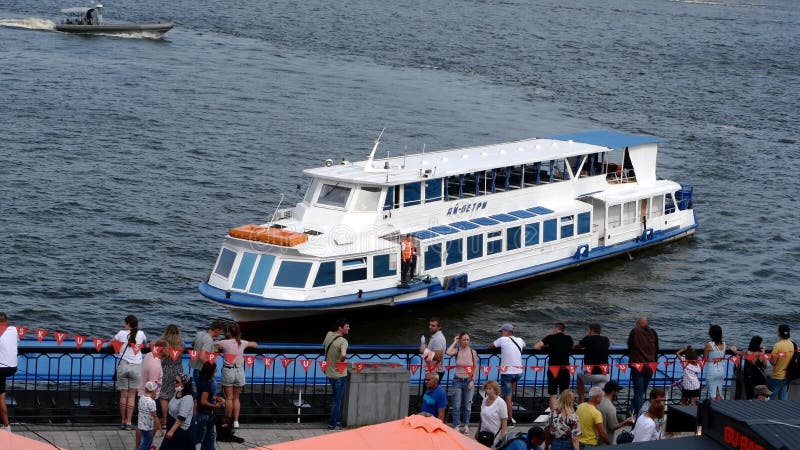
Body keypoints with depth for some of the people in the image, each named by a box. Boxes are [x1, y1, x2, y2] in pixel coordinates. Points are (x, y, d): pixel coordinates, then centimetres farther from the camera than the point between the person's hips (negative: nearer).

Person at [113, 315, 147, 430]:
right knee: (132, 396, 3)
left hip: (123, 365, 0)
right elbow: (145, 344, 24)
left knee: (123, 395, 6)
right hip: (136, 366, 1)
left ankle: (123, 421, 9)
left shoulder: (121, 333, 0)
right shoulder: (141, 334, 5)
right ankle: (129, 422, 0)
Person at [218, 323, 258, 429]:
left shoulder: (224, 343, -9)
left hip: (228, 371, -3)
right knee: (236, 398, 13)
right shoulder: (242, 343, 2)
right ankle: (236, 421, 10)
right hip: (239, 371, 3)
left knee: (229, 398, 4)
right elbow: (255, 345, 17)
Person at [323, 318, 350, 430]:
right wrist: (341, 362, -18)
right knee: (337, 400, 5)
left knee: (337, 398, 23)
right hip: (339, 374, -7)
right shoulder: (343, 341, -22)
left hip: (329, 373, 8)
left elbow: (324, 346, 19)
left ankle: (338, 420, 32)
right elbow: (343, 355, -39)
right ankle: (332, 424, 11)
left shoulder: (329, 335, 0)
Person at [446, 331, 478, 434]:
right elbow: (448, 353, -27)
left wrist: (472, 381, -4)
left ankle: (466, 425, 22)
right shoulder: (457, 351, -4)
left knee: (467, 405, 8)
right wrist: (454, 342, -13)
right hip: (458, 380, -1)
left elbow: (475, 367, 4)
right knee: (457, 405, -2)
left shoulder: (473, 352, -1)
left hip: (469, 381, 1)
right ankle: (456, 426, 5)